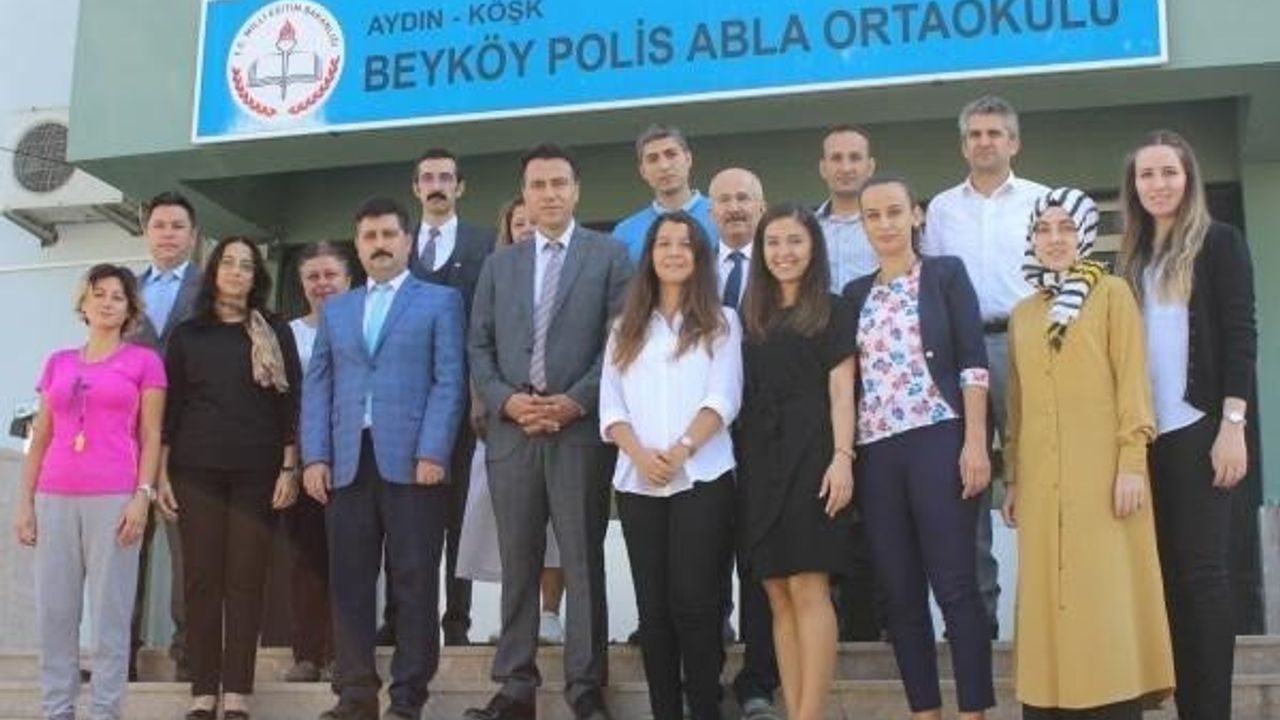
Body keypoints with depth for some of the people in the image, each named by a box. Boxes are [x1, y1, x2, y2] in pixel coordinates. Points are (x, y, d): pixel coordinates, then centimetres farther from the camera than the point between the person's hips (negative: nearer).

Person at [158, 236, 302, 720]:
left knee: (246, 581, -1)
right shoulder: (187, 334, 9)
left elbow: (290, 404, 3)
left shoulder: (276, 334, 7)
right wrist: (161, 472, 1)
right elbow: (170, 406, 8)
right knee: (201, 579, 0)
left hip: (257, 471, -1)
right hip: (196, 470, 1)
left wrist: (289, 468, -5)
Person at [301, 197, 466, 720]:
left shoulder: (440, 301, 7)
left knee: (414, 583, -2)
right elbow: (317, 386, 14)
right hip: (347, 462, 4)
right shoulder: (335, 310, 20)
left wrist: (432, 453, -13)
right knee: (349, 582, 4)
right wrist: (314, 456, 1)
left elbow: (449, 381, -2)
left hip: (411, 460, -4)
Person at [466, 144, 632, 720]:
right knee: (517, 566, 6)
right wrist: (507, 400, -6)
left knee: (583, 563, 0)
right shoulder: (499, 264, 16)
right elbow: (479, 347, 12)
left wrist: (575, 401, -12)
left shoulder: (610, 255, 6)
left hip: (581, 430, -3)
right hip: (511, 431, 3)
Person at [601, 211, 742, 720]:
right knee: (653, 605, 3)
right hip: (637, 483, 3)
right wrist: (641, 456, -10)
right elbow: (611, 405, 7)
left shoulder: (720, 323, 9)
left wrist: (681, 450, -16)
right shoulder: (626, 328, 16)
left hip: (702, 479, -3)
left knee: (694, 602, -8)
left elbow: (724, 399, -3)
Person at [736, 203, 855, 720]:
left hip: (810, 454, -5)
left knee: (808, 588, -9)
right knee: (779, 595, 3)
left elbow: (841, 391, -3)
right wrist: (739, 457, 4)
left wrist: (842, 457, -14)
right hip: (759, 460, 5)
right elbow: (743, 391, 14)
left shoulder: (831, 311, 4)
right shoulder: (751, 315, 17)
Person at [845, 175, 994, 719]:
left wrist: (975, 443, -12)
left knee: (954, 586, -6)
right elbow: (848, 379, 14)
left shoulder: (946, 274, 5)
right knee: (899, 594, 5)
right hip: (876, 452, 4)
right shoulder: (856, 294, 16)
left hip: (938, 441, -4)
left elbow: (972, 361, -3)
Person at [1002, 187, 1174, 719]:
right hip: (1042, 479, 4)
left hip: (1101, 471, -4)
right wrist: (1013, 478, 13)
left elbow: (1132, 382, -4)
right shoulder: (1022, 314, 17)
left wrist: (1132, 462, -12)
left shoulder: (1112, 294, 3)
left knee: (1107, 592, -4)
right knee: (1049, 595, 3)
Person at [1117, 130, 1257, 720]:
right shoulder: (1134, 257, 16)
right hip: (1145, 434, 5)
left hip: (1198, 429, -5)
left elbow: (1240, 335, -6)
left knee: (1201, 567, -5)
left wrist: (1233, 425, -15)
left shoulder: (1219, 243, 1)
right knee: (1168, 569, 5)